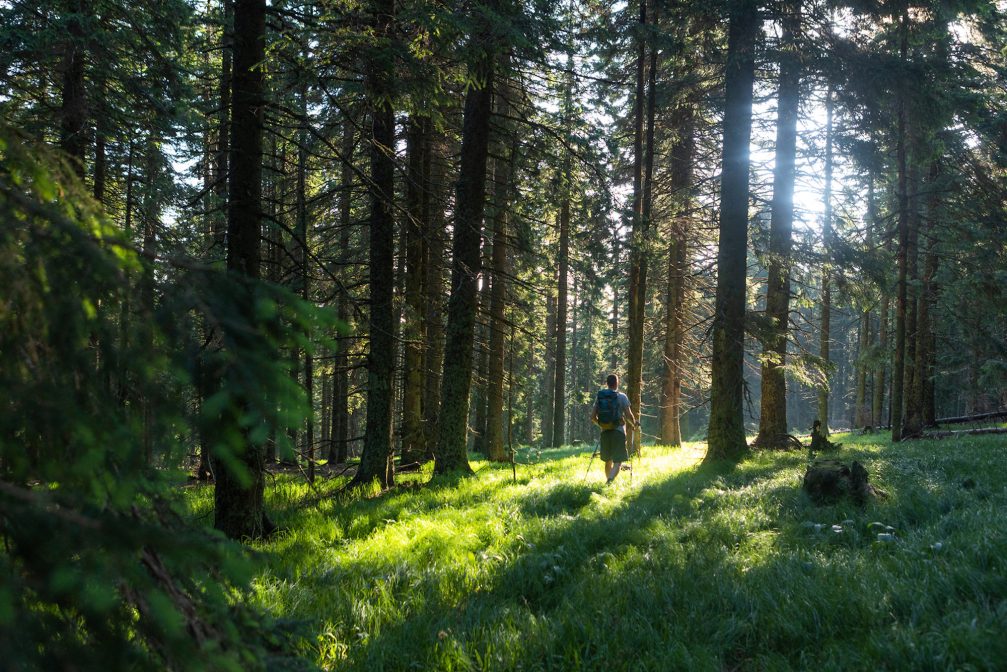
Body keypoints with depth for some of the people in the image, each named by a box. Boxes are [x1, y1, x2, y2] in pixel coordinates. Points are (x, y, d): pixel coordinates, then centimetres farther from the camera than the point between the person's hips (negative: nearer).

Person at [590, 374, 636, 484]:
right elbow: (628, 415, -9)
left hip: (605, 431, 4)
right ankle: (610, 480, -29)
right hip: (618, 431, -4)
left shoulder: (599, 396, 6)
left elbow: (593, 416, 6)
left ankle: (608, 483, 26)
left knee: (608, 461, 19)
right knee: (618, 461, -6)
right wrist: (633, 424, 12)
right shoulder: (621, 397, -5)